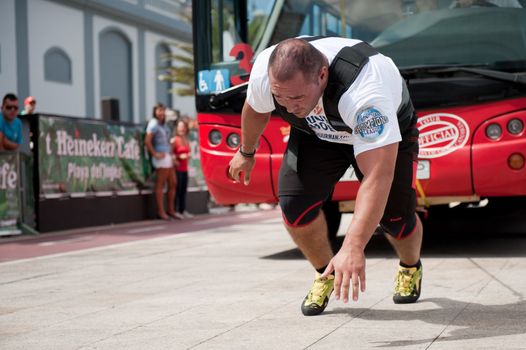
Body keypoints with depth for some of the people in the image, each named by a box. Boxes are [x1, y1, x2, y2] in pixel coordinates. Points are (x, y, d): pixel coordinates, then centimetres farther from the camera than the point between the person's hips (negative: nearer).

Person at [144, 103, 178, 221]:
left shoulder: (163, 125, 18)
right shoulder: (154, 124, -8)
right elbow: (147, 141, -19)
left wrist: (172, 153, 17)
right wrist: (155, 154, -18)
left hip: (168, 157, 9)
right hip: (161, 157, -9)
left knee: (172, 183, 11)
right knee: (160, 184, -7)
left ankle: (171, 210, 19)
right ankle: (161, 212, -5)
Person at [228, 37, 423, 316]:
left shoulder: (364, 89, -47)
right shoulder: (264, 71, -31)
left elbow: (378, 175, -52)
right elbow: (254, 110, -5)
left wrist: (353, 247, -60)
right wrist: (246, 152, 14)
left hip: (385, 131, -3)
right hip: (316, 131, 3)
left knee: (394, 216, -6)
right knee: (293, 202, -17)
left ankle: (411, 269, 32)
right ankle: (325, 274, 11)